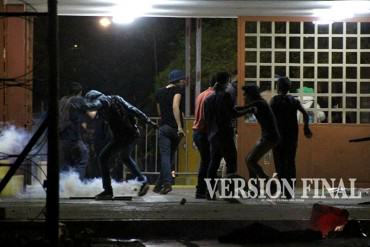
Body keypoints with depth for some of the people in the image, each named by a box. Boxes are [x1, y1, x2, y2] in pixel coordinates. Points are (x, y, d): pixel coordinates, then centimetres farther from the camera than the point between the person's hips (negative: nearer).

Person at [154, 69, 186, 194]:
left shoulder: (159, 92, 14)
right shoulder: (178, 90, -4)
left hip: (164, 126, 2)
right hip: (175, 127, -2)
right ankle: (159, 184, 11)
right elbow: (175, 106, -19)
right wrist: (179, 126, -24)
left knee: (165, 156, -6)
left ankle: (167, 182, -25)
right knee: (171, 156, 10)